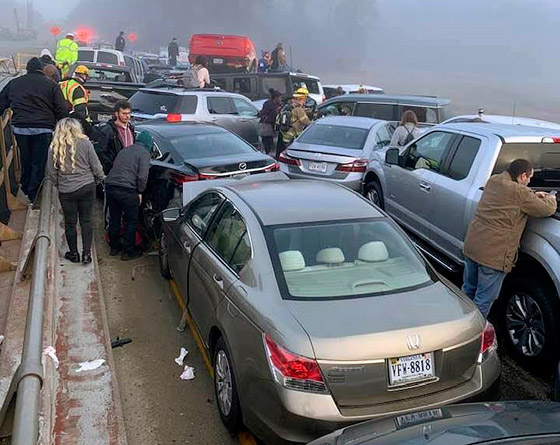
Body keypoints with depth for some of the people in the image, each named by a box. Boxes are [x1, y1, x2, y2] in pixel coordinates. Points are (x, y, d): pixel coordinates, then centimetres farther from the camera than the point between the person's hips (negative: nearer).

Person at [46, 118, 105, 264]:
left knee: (70, 222, 13)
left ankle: (73, 253, 25)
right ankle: (87, 253, 13)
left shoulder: (54, 148, -5)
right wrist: (101, 178, 15)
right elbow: (96, 167, -3)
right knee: (86, 220, 11)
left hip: (66, 191, 0)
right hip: (87, 187, 0)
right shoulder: (85, 143, -8)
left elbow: (51, 172, 1)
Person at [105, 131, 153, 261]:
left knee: (114, 219, 20)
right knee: (131, 221, 8)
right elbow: (142, 176, -11)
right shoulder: (145, 153, -1)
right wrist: (140, 192, 4)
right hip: (126, 190, -7)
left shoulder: (124, 150, 22)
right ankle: (128, 251, 13)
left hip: (110, 186, 7)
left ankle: (114, 247, 33)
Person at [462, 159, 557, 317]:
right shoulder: (519, 192, -16)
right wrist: (550, 198, 14)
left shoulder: (493, 180, 8)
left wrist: (533, 196, 19)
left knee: (468, 290, 23)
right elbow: (547, 210, -7)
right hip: (493, 255, -9)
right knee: (483, 301, 4)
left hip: (471, 245, 9)